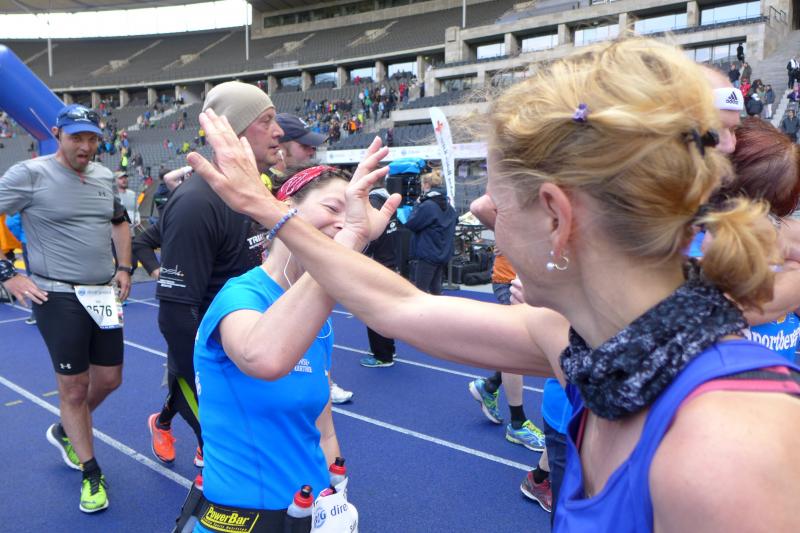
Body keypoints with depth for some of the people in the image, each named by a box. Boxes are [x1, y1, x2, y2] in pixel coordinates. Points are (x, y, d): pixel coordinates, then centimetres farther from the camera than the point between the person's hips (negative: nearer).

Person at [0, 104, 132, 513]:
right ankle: (92, 475, 21)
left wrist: (124, 268, 12)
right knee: (74, 389, 4)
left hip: (103, 296, 6)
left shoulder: (104, 176, 8)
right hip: (58, 298, -5)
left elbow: (119, 221, 23)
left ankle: (64, 432, 43)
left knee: (109, 380, 13)